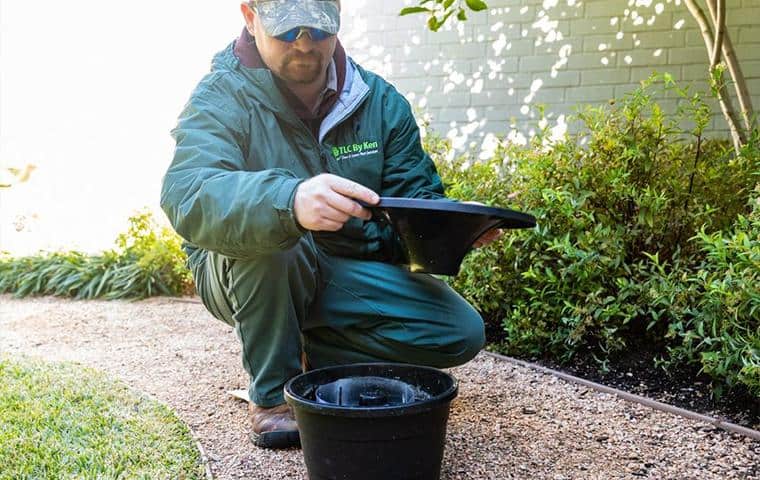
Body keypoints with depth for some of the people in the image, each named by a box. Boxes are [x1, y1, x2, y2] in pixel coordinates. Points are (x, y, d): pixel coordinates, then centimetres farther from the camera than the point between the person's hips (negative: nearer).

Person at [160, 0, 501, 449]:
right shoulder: (222, 98, -15)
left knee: (460, 332, -15)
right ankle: (272, 395, -14)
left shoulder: (380, 100, -1)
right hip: (250, 273, -3)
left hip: (352, 275, 4)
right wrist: (290, 200, -55)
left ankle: (312, 358, 4)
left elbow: (418, 195, 1)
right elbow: (187, 197, -34)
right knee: (267, 231, -37)